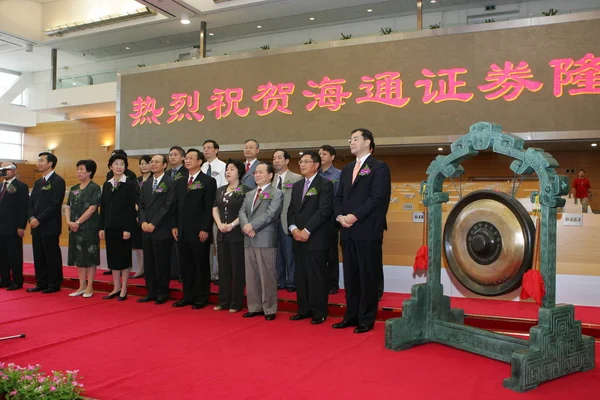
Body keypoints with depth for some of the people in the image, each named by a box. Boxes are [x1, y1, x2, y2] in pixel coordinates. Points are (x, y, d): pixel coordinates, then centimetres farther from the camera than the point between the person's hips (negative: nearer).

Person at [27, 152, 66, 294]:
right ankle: (41, 283, 20)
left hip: (50, 226, -8)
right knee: (38, 256, 11)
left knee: (52, 256, -1)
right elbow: (31, 203, 16)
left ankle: (54, 285, 7)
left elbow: (55, 204, -16)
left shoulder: (58, 181, -8)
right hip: (36, 226, 8)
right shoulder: (38, 182, 18)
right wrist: (31, 217, -2)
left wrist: (39, 220, -16)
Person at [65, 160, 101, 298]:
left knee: (90, 257, 0)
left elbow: (92, 208, -14)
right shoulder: (73, 189, 13)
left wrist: (78, 222, -15)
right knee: (79, 257, 10)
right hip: (75, 228, 7)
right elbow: (68, 207, 11)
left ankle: (90, 287, 8)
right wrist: (69, 222, -6)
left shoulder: (94, 188, -6)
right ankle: (82, 286, 19)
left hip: (89, 228, -6)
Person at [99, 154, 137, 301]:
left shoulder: (130, 184, -6)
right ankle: (116, 288, 20)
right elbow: (103, 207, 11)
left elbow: (131, 208, -10)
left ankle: (124, 290, 11)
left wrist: (128, 229, -15)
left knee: (124, 257, 2)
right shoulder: (106, 185, 10)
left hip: (123, 226, -5)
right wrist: (102, 228, 6)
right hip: (110, 226, 5)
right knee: (112, 257, 10)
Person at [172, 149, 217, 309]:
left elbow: (210, 208, -10)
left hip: (199, 232, -6)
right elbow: (177, 206, 16)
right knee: (185, 265, 11)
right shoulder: (180, 182, 15)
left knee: (201, 265, 3)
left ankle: (201, 298, 12)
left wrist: (205, 229, -15)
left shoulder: (208, 181, -5)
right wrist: (175, 226, 8)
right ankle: (188, 296, 22)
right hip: (182, 231, 6)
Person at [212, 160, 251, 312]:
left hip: (237, 234, -6)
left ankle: (236, 303, 8)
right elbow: (215, 209, 10)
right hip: (222, 234, 6)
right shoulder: (220, 190, 14)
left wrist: (232, 225, -18)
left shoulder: (246, 190, -5)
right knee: (223, 268, 10)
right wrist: (219, 224, -6)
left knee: (237, 269, 0)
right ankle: (224, 301, 18)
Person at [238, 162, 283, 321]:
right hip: (249, 240, 7)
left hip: (266, 240, -7)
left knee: (267, 276, -3)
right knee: (251, 276, 11)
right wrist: (245, 226, -11)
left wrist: (252, 226, -17)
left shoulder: (276, 194, -1)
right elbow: (242, 212, 9)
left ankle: (269, 309, 7)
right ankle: (254, 307, 21)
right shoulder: (249, 194, 20)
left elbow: (269, 214, -14)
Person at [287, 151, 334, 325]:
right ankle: (304, 310, 19)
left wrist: (307, 231, -16)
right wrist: (294, 228, -4)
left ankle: (319, 312, 8)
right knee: (301, 276, 9)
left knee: (317, 277, -2)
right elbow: (291, 210, 14)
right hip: (298, 239, 7)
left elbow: (324, 211, -14)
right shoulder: (297, 186, 18)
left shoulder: (325, 184, -4)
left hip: (316, 239, -7)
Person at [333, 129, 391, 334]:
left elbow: (377, 198, -13)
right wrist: (340, 216, -3)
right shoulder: (346, 169, 20)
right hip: (348, 231, 7)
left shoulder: (379, 167, -3)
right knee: (350, 276, 11)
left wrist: (355, 216, -17)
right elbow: (339, 196, 16)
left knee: (368, 276, 1)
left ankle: (367, 319, 10)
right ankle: (351, 316, 21)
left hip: (368, 231, -7)